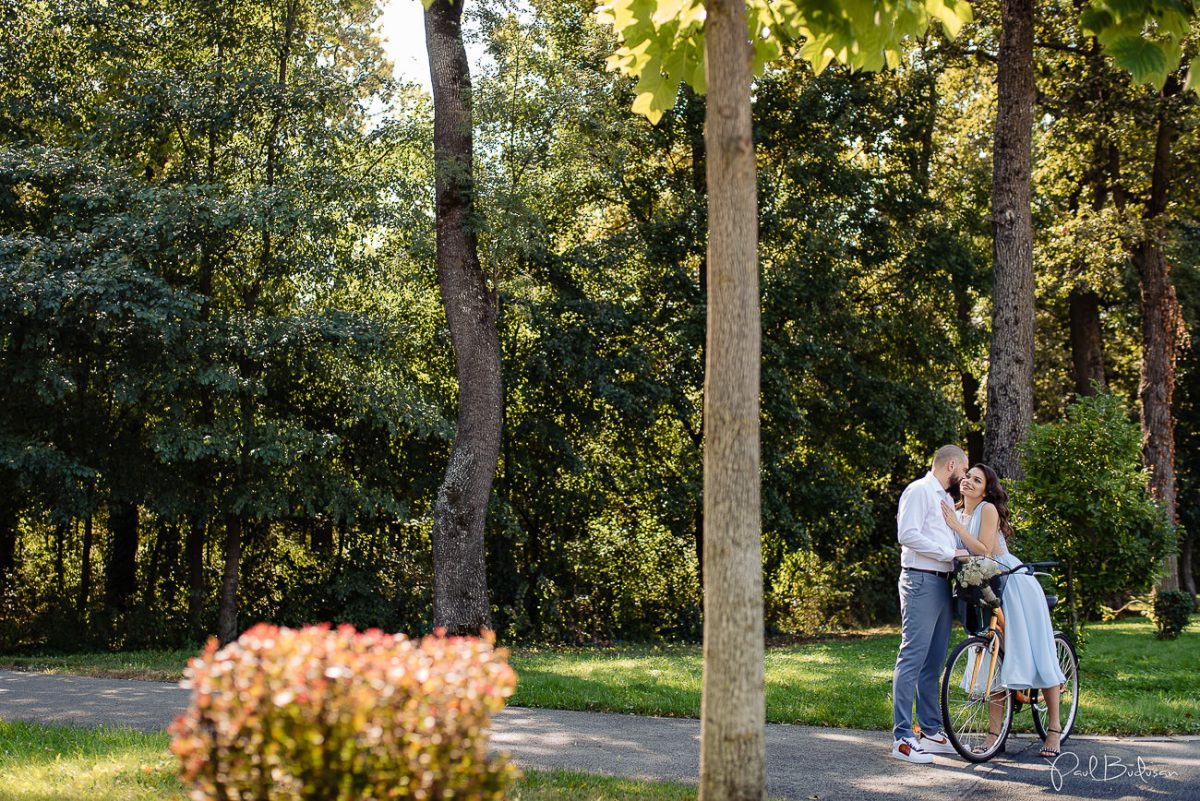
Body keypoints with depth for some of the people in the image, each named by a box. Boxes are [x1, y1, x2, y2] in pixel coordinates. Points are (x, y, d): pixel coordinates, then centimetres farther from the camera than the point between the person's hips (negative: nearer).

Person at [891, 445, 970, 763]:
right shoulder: (919, 490, -8)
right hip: (921, 582, -10)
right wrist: (950, 552, -16)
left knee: (934, 662, 12)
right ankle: (902, 738, -12)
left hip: (942, 583, 10)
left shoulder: (946, 497, 22)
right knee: (913, 658, -11)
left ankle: (931, 732, 18)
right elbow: (907, 535, -19)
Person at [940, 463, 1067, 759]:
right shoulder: (956, 515, 9)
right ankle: (994, 732, 1)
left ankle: (1054, 729, 3)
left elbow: (983, 551, -20)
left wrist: (956, 526, -21)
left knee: (1037, 653, -3)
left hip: (1015, 584, -7)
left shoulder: (988, 509, -12)